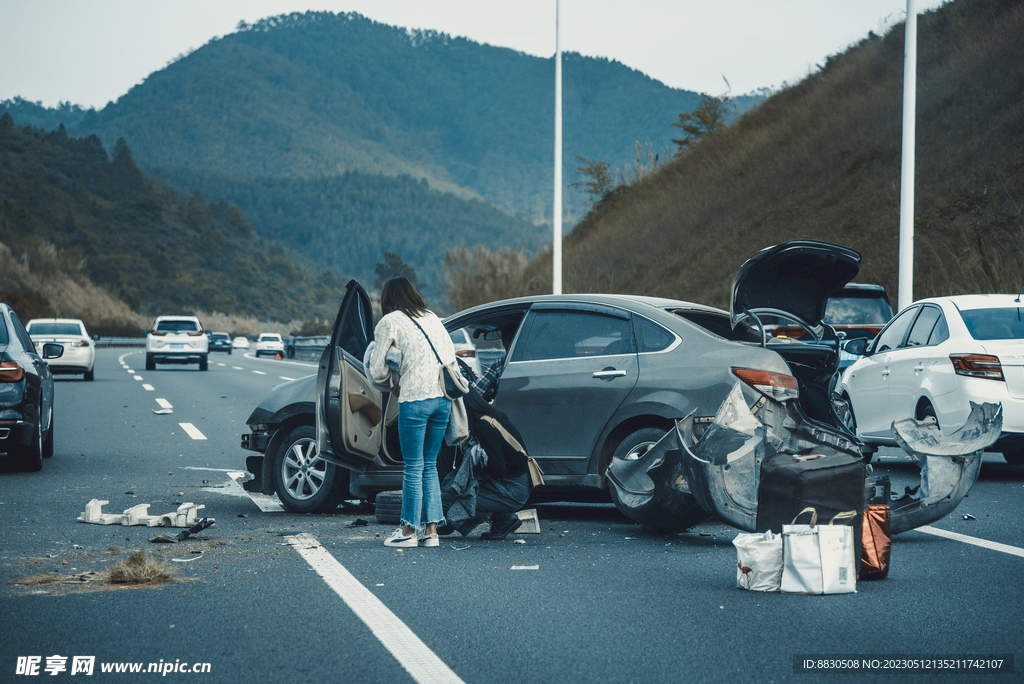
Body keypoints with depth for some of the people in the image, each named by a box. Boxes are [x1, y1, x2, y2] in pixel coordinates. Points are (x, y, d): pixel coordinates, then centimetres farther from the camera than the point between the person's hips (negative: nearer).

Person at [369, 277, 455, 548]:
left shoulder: (389, 322, 2)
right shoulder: (432, 318, 18)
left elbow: (377, 372, 3)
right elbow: (451, 356, 19)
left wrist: (394, 381, 24)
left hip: (415, 398, -5)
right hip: (443, 398, 6)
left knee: (413, 467, 1)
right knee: (430, 465, 12)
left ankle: (410, 530, 5)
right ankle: (431, 529, 10)